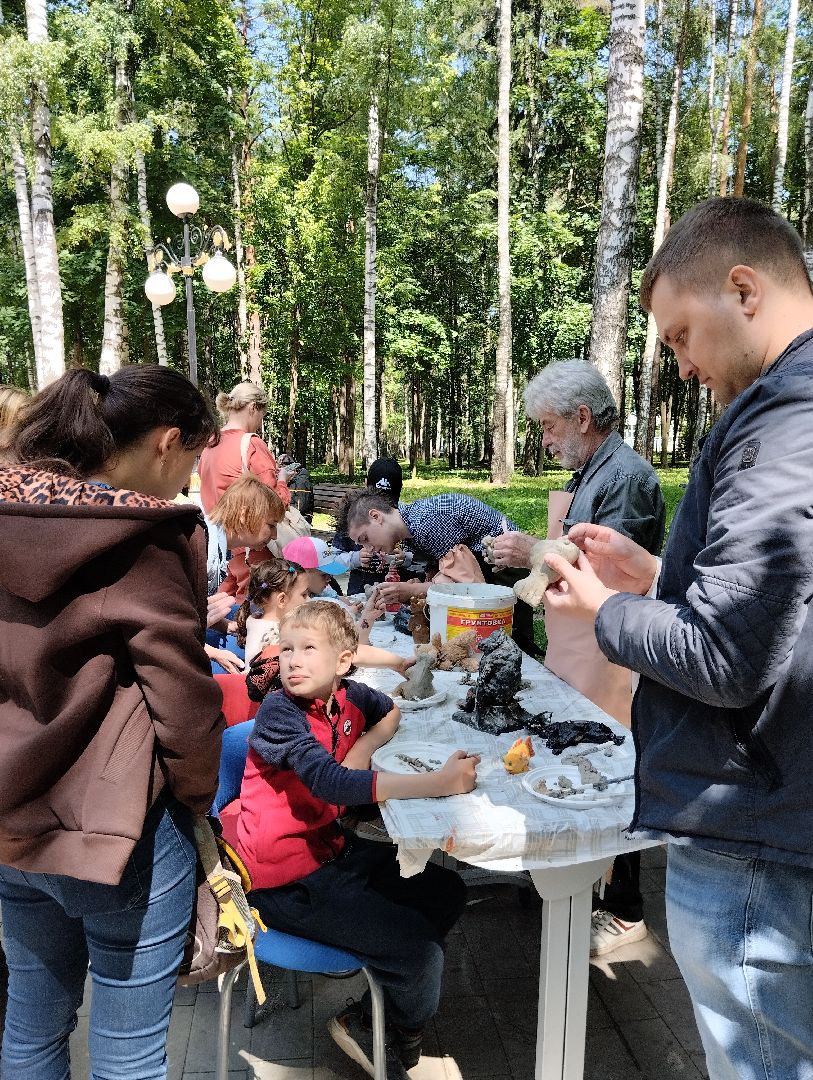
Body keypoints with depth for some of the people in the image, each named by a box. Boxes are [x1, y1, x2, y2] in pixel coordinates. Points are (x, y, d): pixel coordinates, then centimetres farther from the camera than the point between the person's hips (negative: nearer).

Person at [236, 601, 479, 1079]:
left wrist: (365, 745, -7)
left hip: (332, 849, 8)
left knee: (447, 893, 10)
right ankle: (402, 1038, 21)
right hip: (287, 881, -8)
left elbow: (393, 712, 17)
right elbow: (332, 783, -36)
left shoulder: (349, 697, -3)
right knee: (418, 949, -13)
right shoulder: (278, 712, -22)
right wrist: (439, 782, -41)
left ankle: (371, 1015, 20)